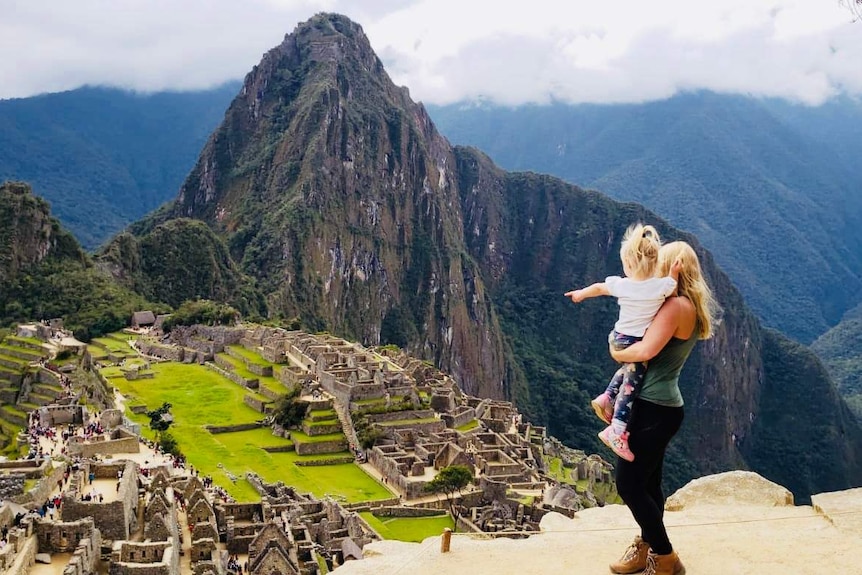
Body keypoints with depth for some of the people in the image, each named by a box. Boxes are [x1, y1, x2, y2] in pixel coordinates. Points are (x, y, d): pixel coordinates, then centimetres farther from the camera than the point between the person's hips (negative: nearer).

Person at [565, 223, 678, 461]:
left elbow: (598, 288, 13)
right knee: (631, 384, -1)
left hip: (618, 339, 5)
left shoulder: (621, 284, -7)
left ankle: (607, 397, 25)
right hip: (640, 345, -4)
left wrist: (580, 294, 29)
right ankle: (617, 431, -7)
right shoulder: (661, 286, -18)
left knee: (629, 369, 33)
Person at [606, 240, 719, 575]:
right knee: (647, 483, 18)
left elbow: (646, 350, -29)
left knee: (628, 484, -3)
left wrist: (616, 353, -9)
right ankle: (648, 548, 32)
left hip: (654, 409, -10)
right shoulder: (688, 306, 13)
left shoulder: (676, 305, -18)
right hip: (658, 406, 10)